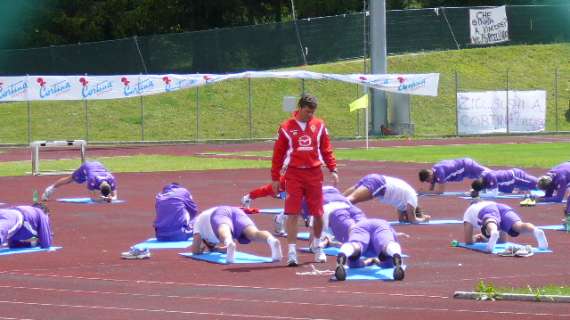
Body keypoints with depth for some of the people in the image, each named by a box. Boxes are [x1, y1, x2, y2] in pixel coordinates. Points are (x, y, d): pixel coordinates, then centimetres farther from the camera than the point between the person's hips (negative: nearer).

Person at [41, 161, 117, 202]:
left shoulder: (111, 180, -40)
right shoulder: (92, 180, -48)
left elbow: (114, 196, -30)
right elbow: (92, 197, -40)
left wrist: (111, 198, -55)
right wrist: (103, 198, -59)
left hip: (98, 166, 3)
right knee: (70, 179, 20)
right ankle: (51, 188, 44)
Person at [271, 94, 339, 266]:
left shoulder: (319, 125, 6)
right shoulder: (286, 127, -1)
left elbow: (326, 149, 11)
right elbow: (278, 153, 2)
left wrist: (333, 169, 2)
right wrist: (275, 178, 1)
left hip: (314, 173, 2)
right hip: (294, 174, -2)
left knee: (318, 213, 8)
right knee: (292, 213, -8)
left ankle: (317, 247, 29)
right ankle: (291, 252, -7)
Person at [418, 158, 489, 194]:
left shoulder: (439, 171, -34)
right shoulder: (433, 171, -6)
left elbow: (441, 190, -34)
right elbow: (431, 189, 6)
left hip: (467, 166, -8)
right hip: (464, 165, 8)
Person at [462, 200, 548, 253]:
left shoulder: (469, 211, 40)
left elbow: (468, 241, 29)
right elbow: (503, 239, 49)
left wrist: (475, 238, 49)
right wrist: (484, 238, 59)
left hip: (486, 211, -4)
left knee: (491, 227, -37)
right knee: (519, 226, -25)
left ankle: (493, 233, -74)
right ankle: (536, 231, -59)